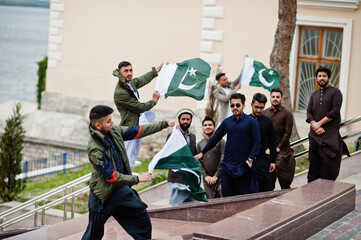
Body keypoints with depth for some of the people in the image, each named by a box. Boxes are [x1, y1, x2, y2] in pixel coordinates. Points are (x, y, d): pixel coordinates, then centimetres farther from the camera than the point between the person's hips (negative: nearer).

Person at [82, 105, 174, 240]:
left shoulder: (114, 131, -5)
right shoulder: (94, 148, -27)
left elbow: (138, 131, 7)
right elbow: (111, 176, -24)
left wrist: (164, 124, 8)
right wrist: (137, 179, -21)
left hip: (121, 188, 7)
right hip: (103, 192, -7)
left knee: (142, 218, 10)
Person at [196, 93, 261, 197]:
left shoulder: (251, 122, -1)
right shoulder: (227, 122, 11)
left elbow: (257, 142, -4)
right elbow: (215, 138, 18)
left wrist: (250, 159, -14)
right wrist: (202, 153, 17)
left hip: (243, 166, -4)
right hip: (227, 165, 4)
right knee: (227, 195, 4)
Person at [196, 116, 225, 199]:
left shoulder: (220, 141, -1)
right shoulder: (200, 144, 11)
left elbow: (223, 160, -6)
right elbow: (199, 162, 9)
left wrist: (216, 176, -11)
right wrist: (206, 176, -4)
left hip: (219, 177, -3)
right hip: (207, 180, 3)